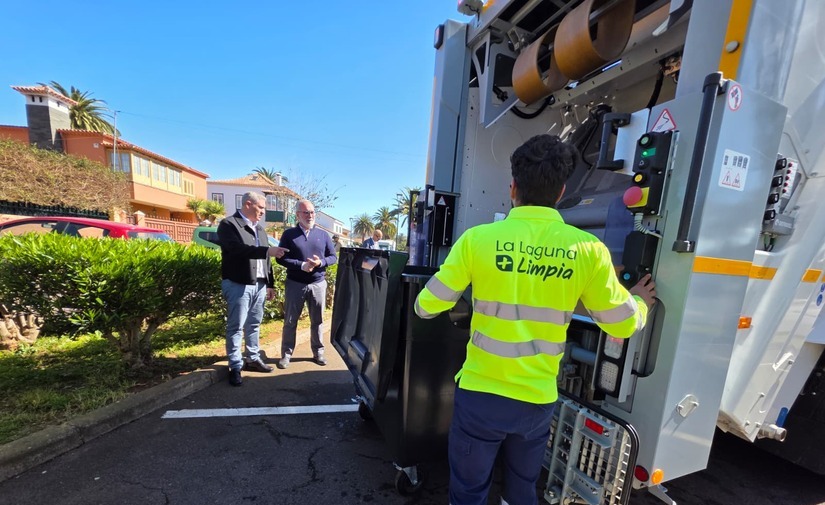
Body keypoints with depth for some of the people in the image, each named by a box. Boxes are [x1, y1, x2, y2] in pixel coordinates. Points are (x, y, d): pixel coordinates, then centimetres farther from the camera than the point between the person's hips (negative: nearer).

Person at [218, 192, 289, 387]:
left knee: (254, 325, 15)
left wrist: (270, 283, 15)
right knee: (236, 327, 3)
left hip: (259, 285, 7)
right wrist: (267, 250, -29)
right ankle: (235, 366, 13)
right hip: (238, 285, -7)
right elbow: (238, 249, -24)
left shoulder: (260, 228, 16)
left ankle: (253, 359, 27)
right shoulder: (228, 225, -7)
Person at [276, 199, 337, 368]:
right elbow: (281, 258, -5)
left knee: (317, 321, 11)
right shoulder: (289, 234, 0)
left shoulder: (323, 234, 6)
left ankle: (318, 352, 25)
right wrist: (301, 265, -19)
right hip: (295, 284, -1)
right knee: (290, 321, 9)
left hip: (318, 284, 2)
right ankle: (286, 354, 23)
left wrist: (321, 262, -15)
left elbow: (333, 257, 6)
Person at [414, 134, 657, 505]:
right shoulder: (588, 249, -9)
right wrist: (640, 302, 25)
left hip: (480, 394, -2)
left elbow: (426, 307, -9)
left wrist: (425, 301, 15)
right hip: (538, 400, 3)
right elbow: (622, 324, 3)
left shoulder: (479, 238, -16)